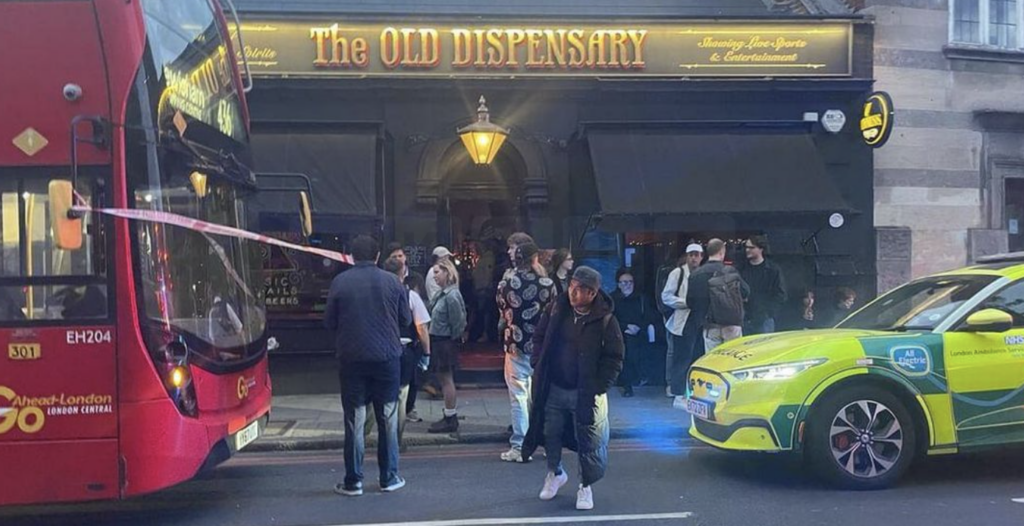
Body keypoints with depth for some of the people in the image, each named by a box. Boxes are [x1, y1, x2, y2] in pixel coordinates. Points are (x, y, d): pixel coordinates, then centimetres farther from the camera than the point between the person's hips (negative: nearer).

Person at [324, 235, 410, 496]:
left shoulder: (340, 282, -4)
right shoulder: (392, 282, -2)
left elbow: (329, 321, 1)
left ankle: (353, 481, 9)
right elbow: (406, 319, 5)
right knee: (388, 419, 10)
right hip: (387, 358, 1)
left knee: (354, 421, 6)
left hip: (351, 359, 0)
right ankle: (389, 477, 16)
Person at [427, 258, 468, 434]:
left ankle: (450, 420, 7)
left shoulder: (452, 296, -19)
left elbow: (457, 321, -17)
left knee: (446, 379, -2)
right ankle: (450, 417, 26)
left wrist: (455, 338, -8)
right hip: (438, 340, 9)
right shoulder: (442, 294, 8)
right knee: (444, 378, 15)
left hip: (446, 342, -9)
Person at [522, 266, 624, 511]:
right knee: (550, 433, 16)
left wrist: (598, 387, -14)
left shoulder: (605, 320, -14)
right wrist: (539, 368, 2)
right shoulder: (557, 309, -3)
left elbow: (614, 358, -9)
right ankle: (554, 473, 41)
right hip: (553, 388, 4)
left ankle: (585, 486, 24)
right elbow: (539, 338, 10)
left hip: (586, 393, -4)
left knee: (589, 442, 3)